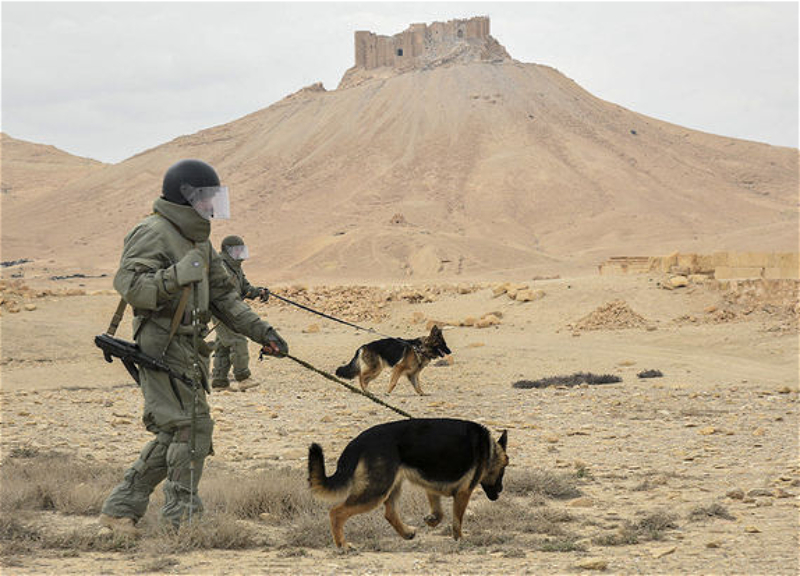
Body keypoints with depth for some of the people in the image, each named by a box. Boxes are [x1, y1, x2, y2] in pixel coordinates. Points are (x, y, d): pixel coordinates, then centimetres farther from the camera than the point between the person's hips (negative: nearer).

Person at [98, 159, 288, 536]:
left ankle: (120, 508, 18)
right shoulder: (153, 233, -11)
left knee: (175, 436, 11)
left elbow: (223, 295, 21)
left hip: (189, 352, 10)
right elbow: (128, 284, -22)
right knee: (192, 427, -10)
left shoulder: (198, 240, 19)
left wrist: (261, 332, 13)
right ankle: (182, 516, -2)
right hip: (163, 349, -10)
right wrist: (177, 275, -32)